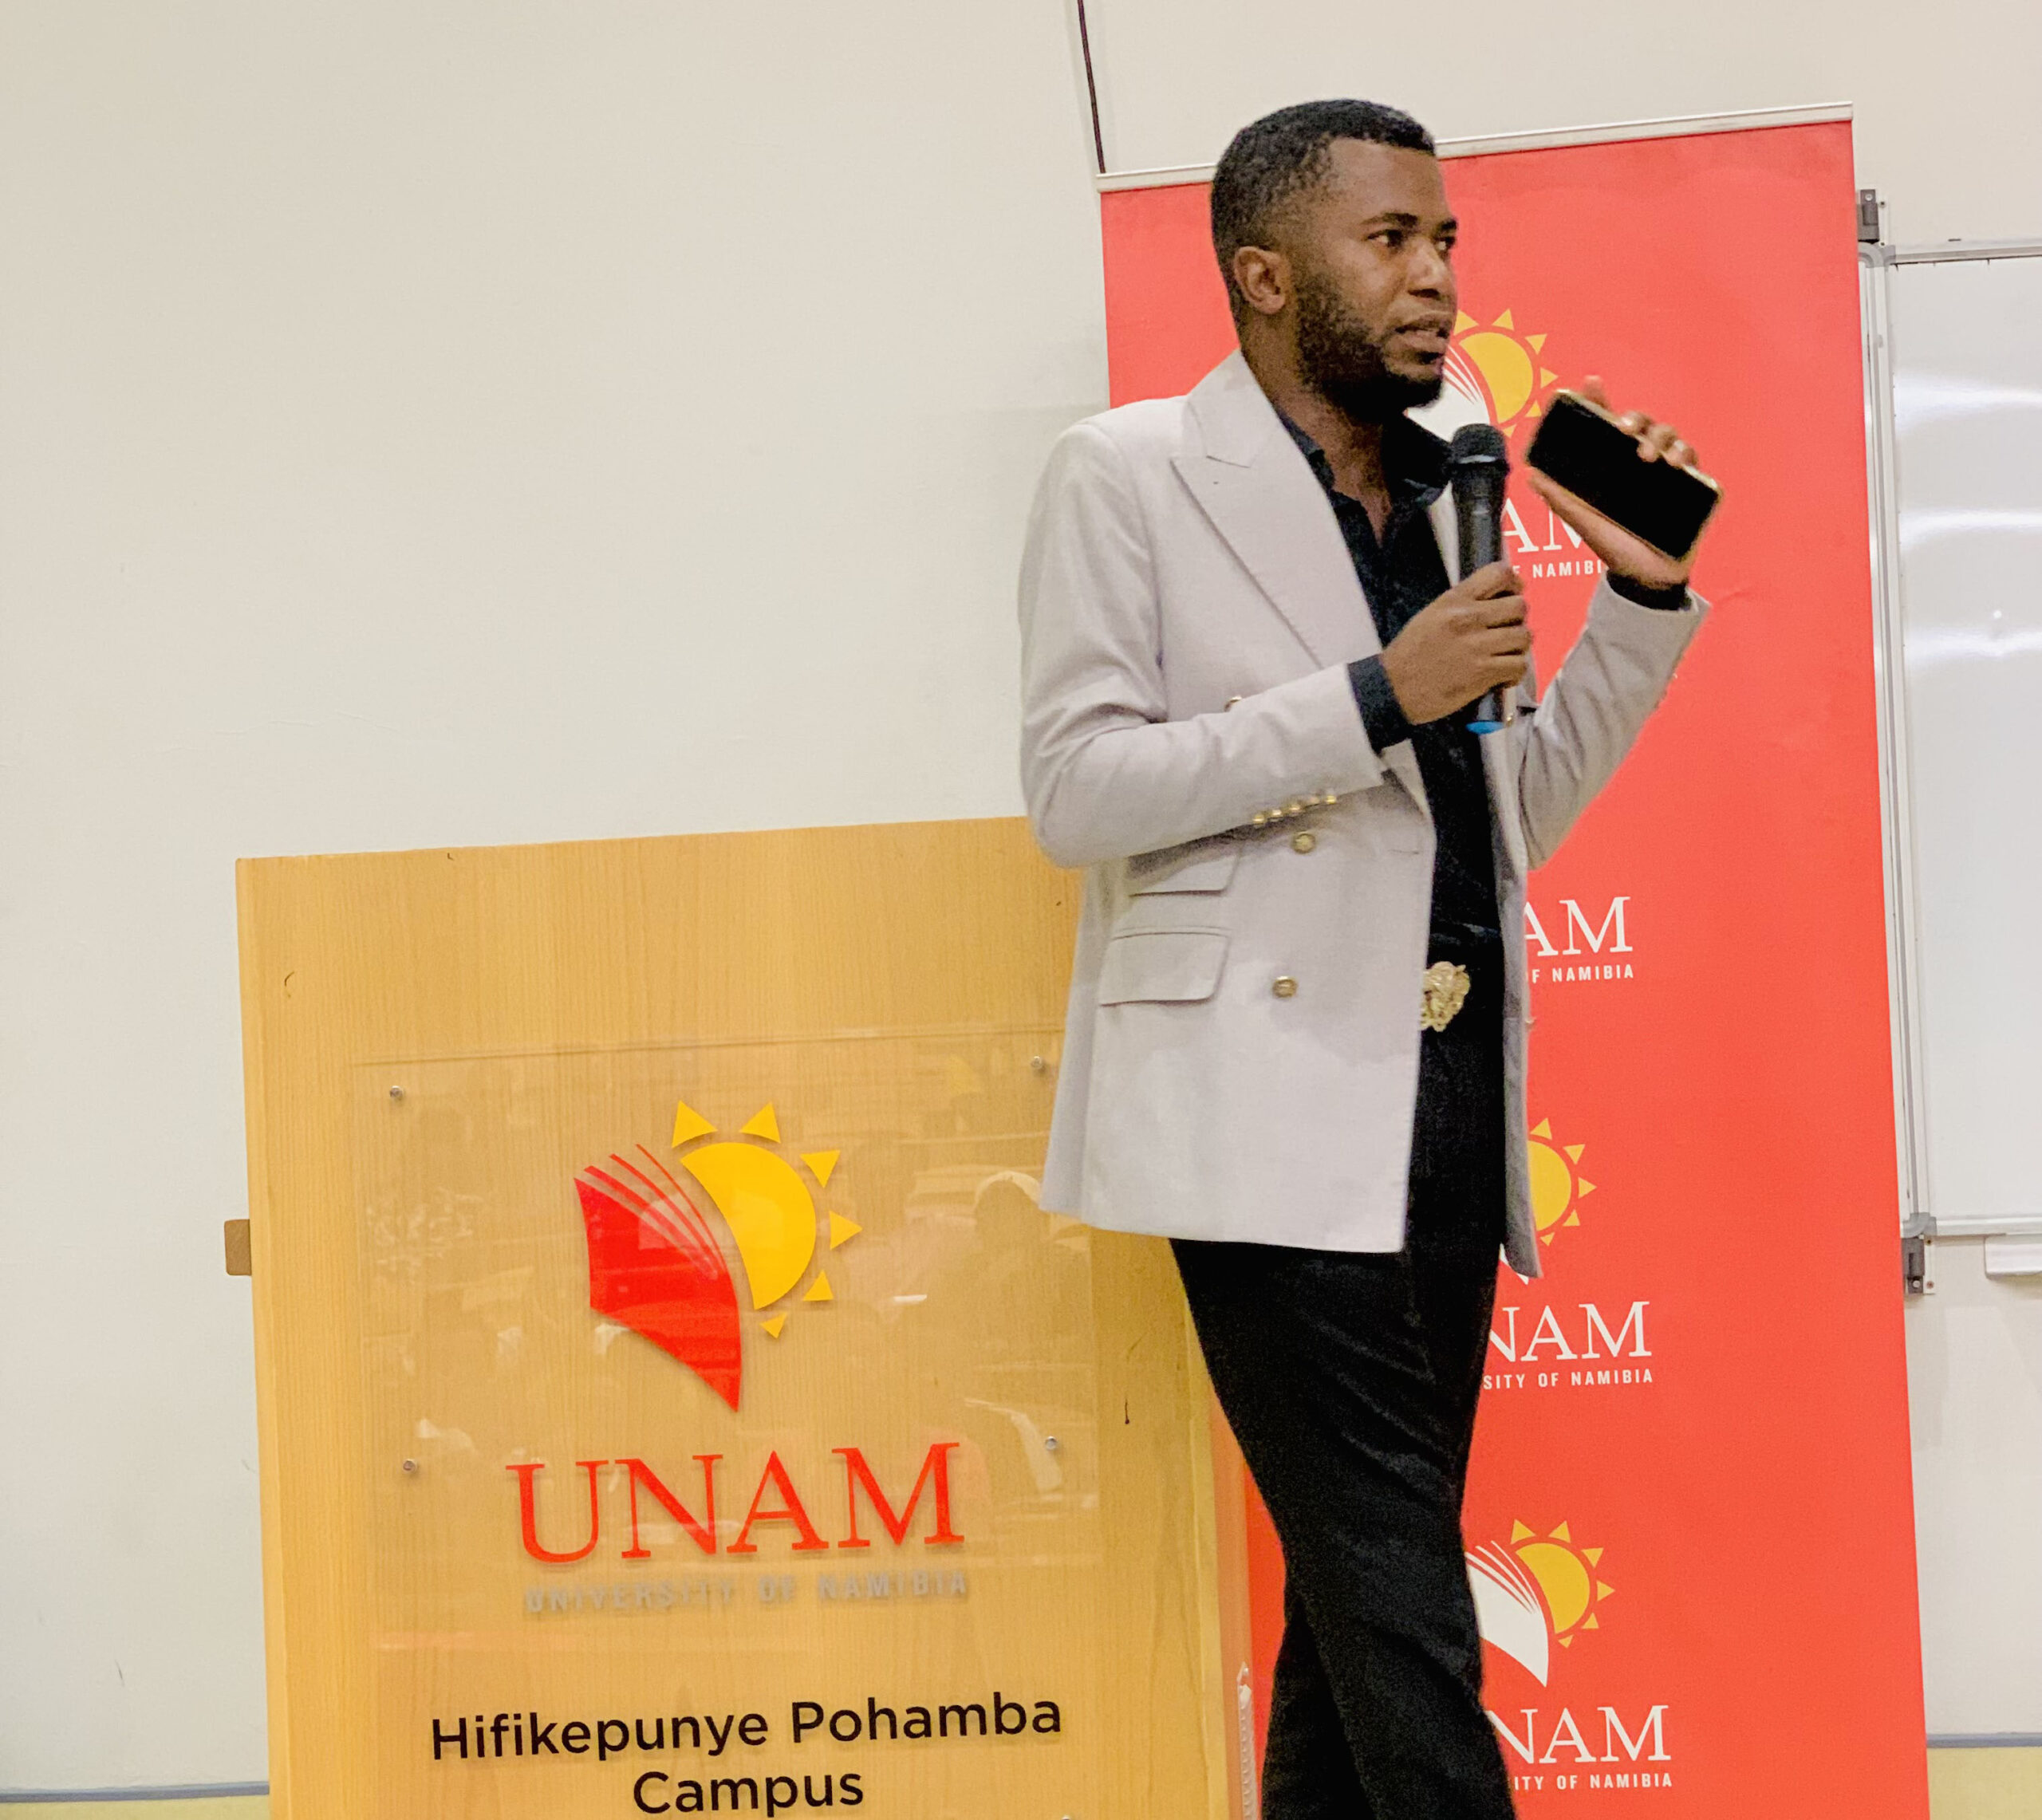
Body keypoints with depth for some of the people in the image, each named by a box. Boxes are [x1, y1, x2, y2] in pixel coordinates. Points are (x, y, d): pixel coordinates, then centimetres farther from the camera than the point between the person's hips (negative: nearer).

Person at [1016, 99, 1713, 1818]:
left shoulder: (1440, 498, 18)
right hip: (1278, 1113, -7)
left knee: (1365, 1601, 12)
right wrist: (1378, 695, -15)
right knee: (1399, 1615, -8)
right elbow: (1078, 788, -10)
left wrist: (1640, 596, 9)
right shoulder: (1131, 476, 0)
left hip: (1448, 1105, 7)